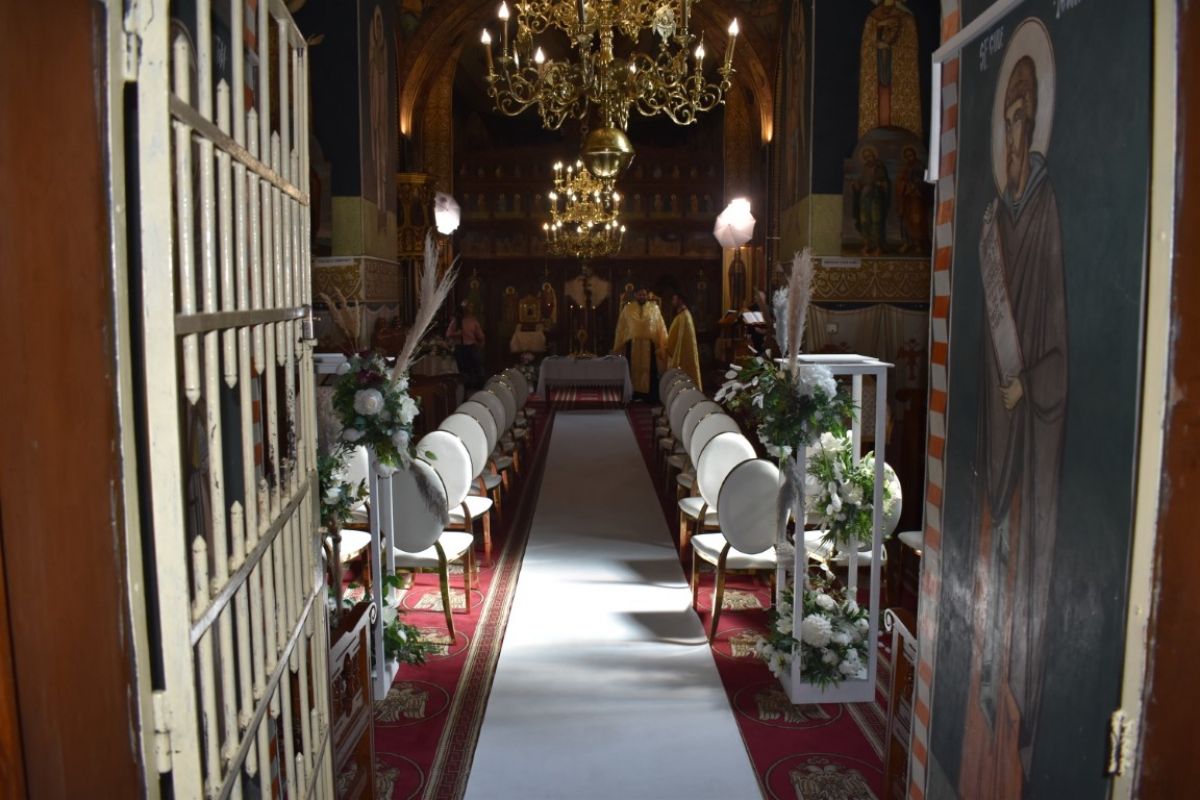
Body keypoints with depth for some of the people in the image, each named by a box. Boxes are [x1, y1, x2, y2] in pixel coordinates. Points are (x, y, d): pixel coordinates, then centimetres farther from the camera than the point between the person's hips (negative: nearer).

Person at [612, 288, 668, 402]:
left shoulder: (654, 308, 4)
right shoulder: (627, 308, 4)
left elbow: (660, 326, 4)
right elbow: (621, 327, 6)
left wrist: (663, 344, -1)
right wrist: (618, 346, 5)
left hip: (649, 345, 0)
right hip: (632, 345, 0)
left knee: (650, 370, 4)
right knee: (633, 370, 5)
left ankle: (651, 396, 11)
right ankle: (632, 395, 12)